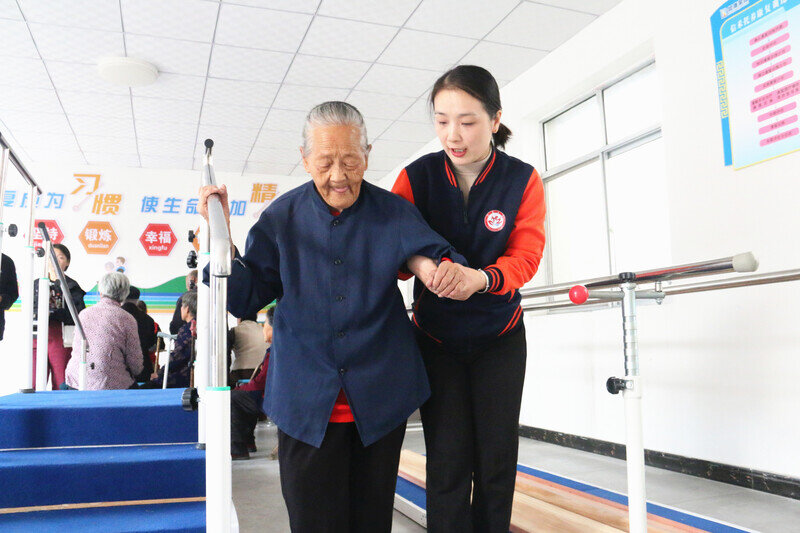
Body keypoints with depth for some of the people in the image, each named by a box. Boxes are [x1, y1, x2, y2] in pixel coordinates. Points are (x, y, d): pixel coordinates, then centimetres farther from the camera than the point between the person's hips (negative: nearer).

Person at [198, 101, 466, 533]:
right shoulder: (281, 217, 0)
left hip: (381, 401, 1)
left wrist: (440, 269, -31)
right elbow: (245, 299, 1)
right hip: (306, 403, -1)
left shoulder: (394, 212, 1)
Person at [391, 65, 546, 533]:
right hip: (436, 336, -1)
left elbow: (526, 255, -15)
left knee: (498, 458, 8)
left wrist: (482, 278, -36)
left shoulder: (523, 180, -9)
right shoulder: (416, 177, -10)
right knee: (448, 460, -3)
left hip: (500, 335, 1)